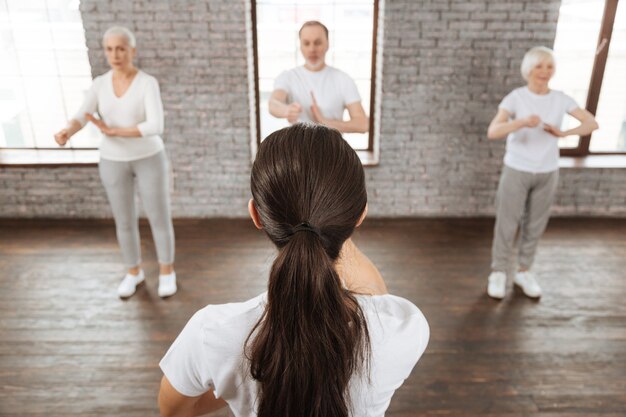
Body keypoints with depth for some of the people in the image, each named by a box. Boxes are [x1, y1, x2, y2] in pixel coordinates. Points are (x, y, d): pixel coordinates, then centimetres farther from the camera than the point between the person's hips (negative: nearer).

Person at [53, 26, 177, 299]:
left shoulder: (149, 84, -13)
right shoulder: (100, 84, -1)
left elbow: (156, 127, -25)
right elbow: (80, 120, -12)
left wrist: (113, 131, -29)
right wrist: (66, 133, -34)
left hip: (149, 158, -3)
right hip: (114, 161, 3)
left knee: (159, 219, 4)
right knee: (125, 222, 12)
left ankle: (166, 271, 25)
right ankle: (134, 272, 32)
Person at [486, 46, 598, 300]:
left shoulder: (560, 99, -1)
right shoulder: (516, 98, -11)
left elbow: (592, 123, -2)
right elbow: (492, 132, -23)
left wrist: (563, 133, -19)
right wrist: (523, 122, -39)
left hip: (547, 173, 3)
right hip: (517, 171, -3)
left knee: (535, 225, 11)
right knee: (507, 224, 4)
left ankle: (524, 271, 27)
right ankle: (498, 272, 19)